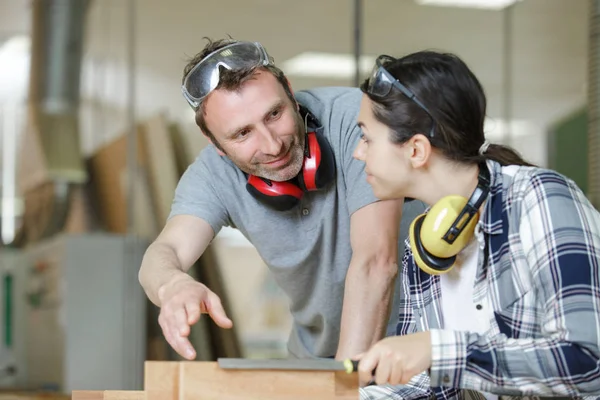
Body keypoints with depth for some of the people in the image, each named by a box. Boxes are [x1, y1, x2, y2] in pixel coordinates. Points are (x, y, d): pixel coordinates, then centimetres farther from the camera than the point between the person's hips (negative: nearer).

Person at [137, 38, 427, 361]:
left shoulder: (354, 119, -25)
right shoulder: (214, 174, -13)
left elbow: (375, 261, -31)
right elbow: (162, 253, -27)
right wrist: (173, 285, -52)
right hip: (316, 357, 5)